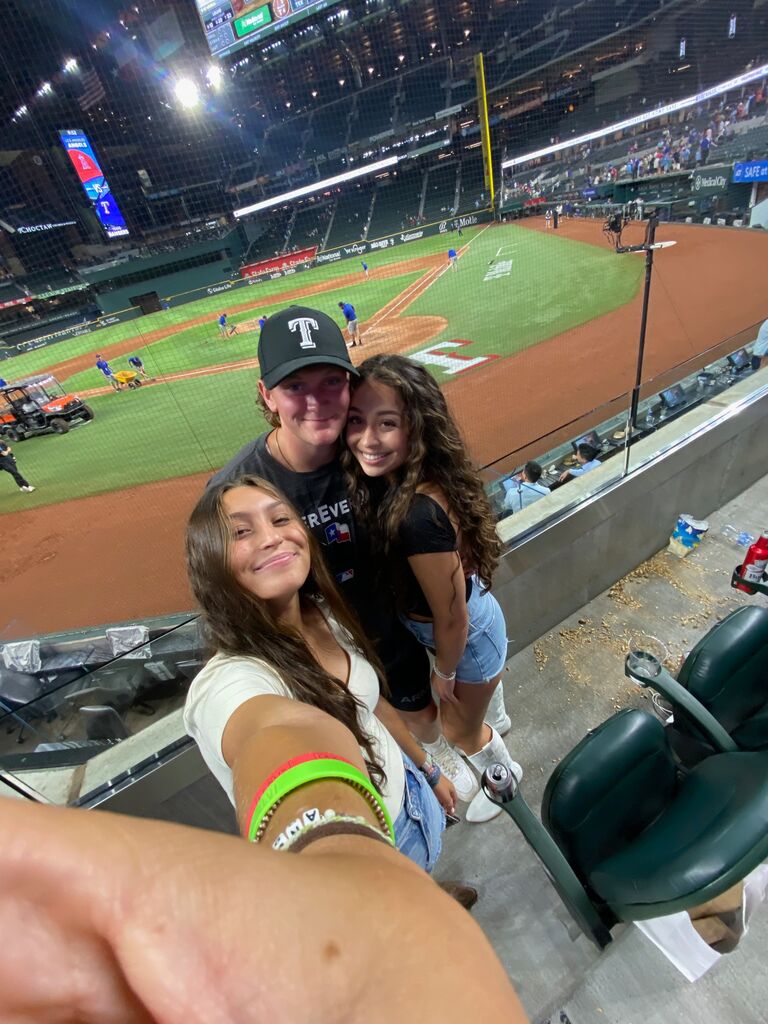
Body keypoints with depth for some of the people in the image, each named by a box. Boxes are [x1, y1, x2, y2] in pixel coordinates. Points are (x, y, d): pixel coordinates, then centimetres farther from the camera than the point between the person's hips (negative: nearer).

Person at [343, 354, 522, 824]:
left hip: (468, 636, -6)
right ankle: (491, 723, 72)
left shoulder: (420, 515, -40)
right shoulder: (392, 481, -14)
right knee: (470, 706, 37)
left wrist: (444, 673, -9)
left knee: (460, 730, 25)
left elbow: (452, 618, -26)